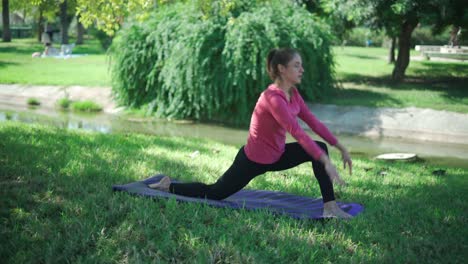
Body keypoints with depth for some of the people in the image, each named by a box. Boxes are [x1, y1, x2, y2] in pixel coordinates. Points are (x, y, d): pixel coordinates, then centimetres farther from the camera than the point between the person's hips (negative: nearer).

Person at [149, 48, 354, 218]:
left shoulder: (293, 93, -3)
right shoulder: (273, 98, -31)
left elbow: (313, 122, 2)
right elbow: (297, 132, -38)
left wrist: (341, 147, 0)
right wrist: (326, 162, -41)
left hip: (276, 155, 8)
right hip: (253, 160, -8)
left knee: (320, 148, -7)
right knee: (214, 193, 7)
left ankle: (330, 207, -6)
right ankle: (168, 186, 29)